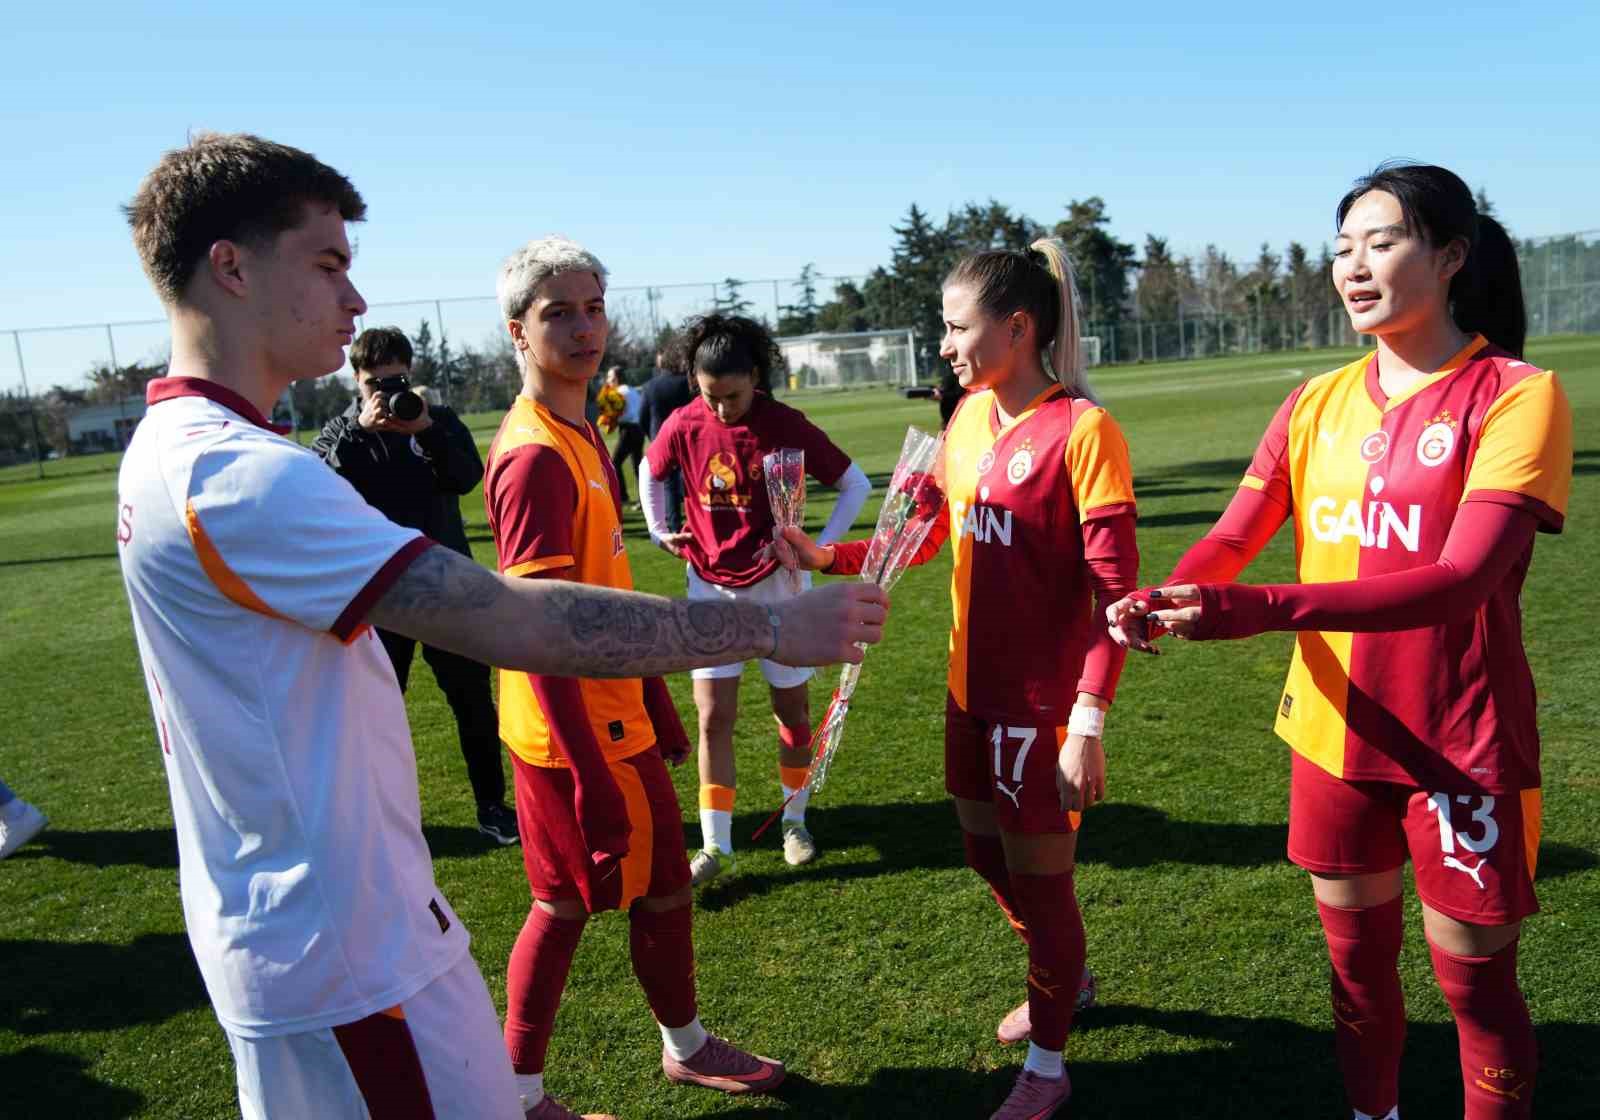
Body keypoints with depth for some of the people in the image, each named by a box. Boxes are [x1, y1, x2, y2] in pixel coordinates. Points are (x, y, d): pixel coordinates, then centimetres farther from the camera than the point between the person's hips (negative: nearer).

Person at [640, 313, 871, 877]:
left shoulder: (787, 425, -14)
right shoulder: (684, 426, -7)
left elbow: (855, 483, -7)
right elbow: (651, 472, 14)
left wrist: (820, 546, -14)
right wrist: (659, 530, 4)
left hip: (775, 584, -1)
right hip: (710, 586, 2)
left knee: (791, 709, 10)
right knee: (713, 717, -1)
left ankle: (795, 821, 30)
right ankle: (715, 846, 9)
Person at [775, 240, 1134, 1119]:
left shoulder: (1082, 429, -17)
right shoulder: (970, 418, 4)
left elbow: (1113, 590, -18)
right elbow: (921, 537, 10)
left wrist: (1087, 723, -23)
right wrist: (825, 558, -1)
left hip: (1042, 700, -7)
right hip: (973, 684, 7)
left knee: (1038, 873, 8)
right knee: (986, 851, 22)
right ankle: (1066, 979, 50)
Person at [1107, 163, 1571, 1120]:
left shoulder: (1515, 393, -12)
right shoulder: (1318, 403, 4)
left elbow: (1461, 577, -25)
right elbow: (1232, 539, -3)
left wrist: (1266, 608, -36)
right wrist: (1163, 602, -26)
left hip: (1459, 746, -5)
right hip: (1334, 728, 5)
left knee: (1473, 974, 10)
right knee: (1357, 953, 20)